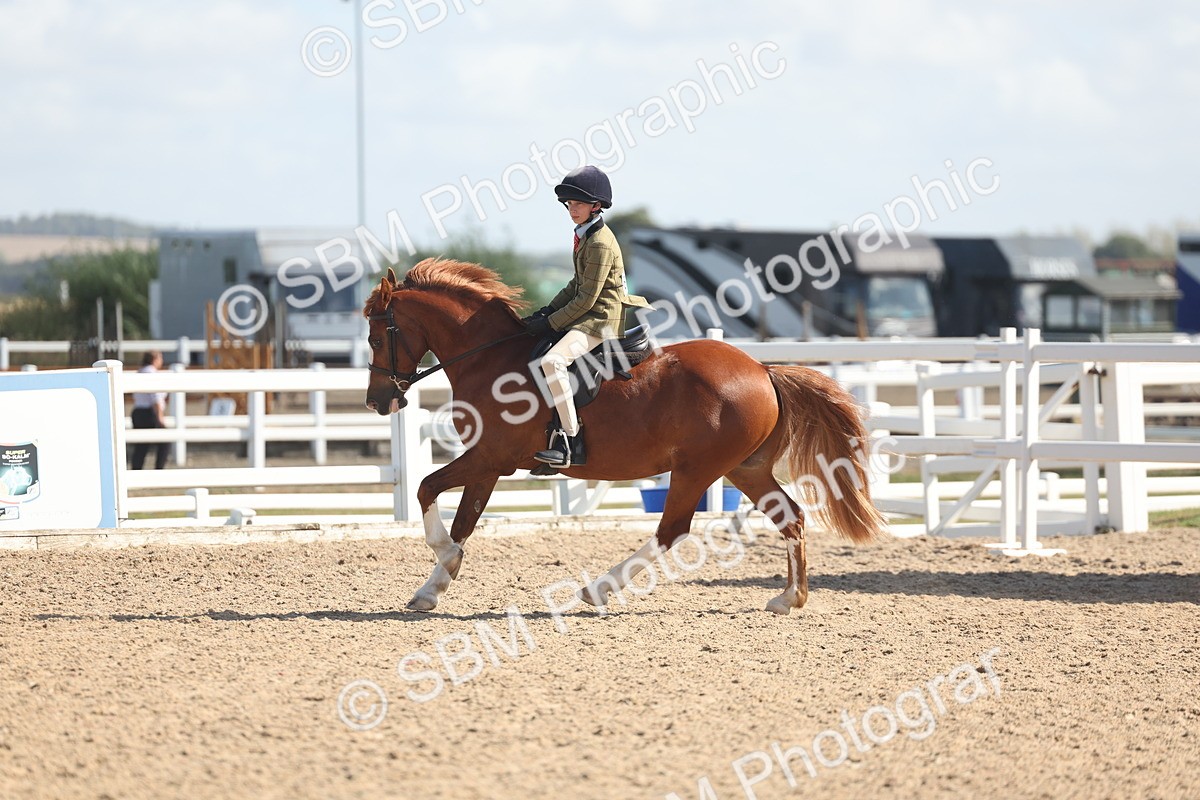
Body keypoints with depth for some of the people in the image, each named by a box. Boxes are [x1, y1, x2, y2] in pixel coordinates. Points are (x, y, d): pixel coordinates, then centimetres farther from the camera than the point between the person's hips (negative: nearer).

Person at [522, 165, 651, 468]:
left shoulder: (600, 244, -18)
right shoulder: (585, 236, 13)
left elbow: (585, 299, -19)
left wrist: (551, 323, -16)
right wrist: (547, 311, 11)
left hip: (602, 319, -11)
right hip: (588, 316, 11)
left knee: (552, 362, -33)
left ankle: (571, 440, -32)